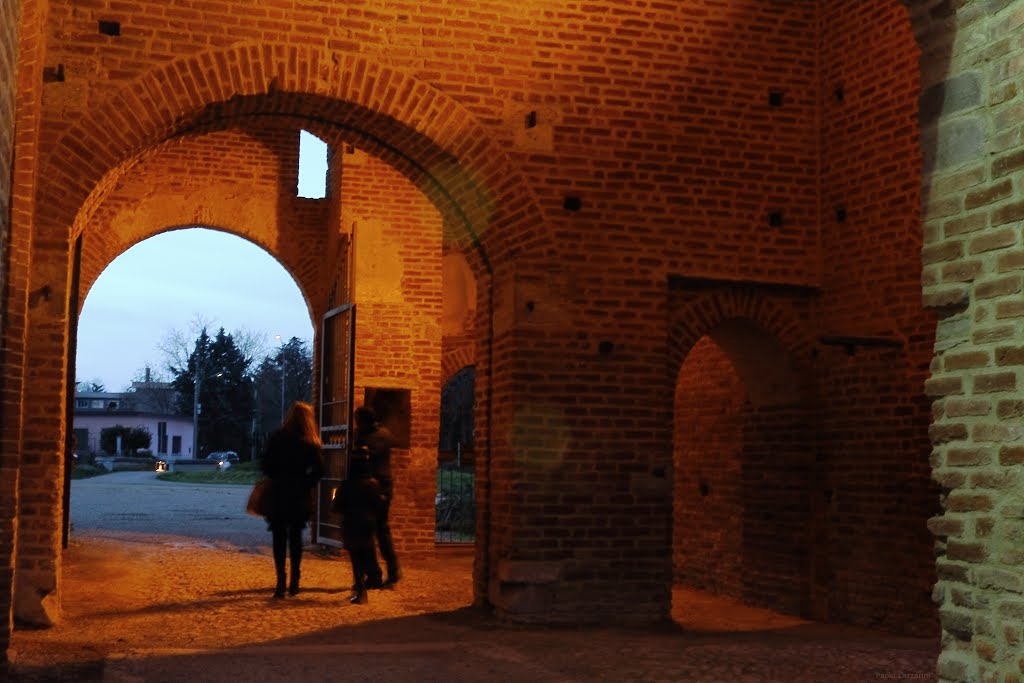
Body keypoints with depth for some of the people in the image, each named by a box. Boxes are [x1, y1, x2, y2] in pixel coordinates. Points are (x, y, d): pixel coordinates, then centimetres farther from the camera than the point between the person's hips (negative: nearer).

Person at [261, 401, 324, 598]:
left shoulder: (277, 437, -5)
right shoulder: (310, 442, -3)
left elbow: (266, 465, -6)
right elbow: (318, 470, -7)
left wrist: (277, 478, 11)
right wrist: (304, 484, 5)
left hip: (278, 494, -2)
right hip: (300, 497, 2)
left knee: (279, 538, 4)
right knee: (295, 537, 15)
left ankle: (281, 582, -4)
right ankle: (294, 582, 16)